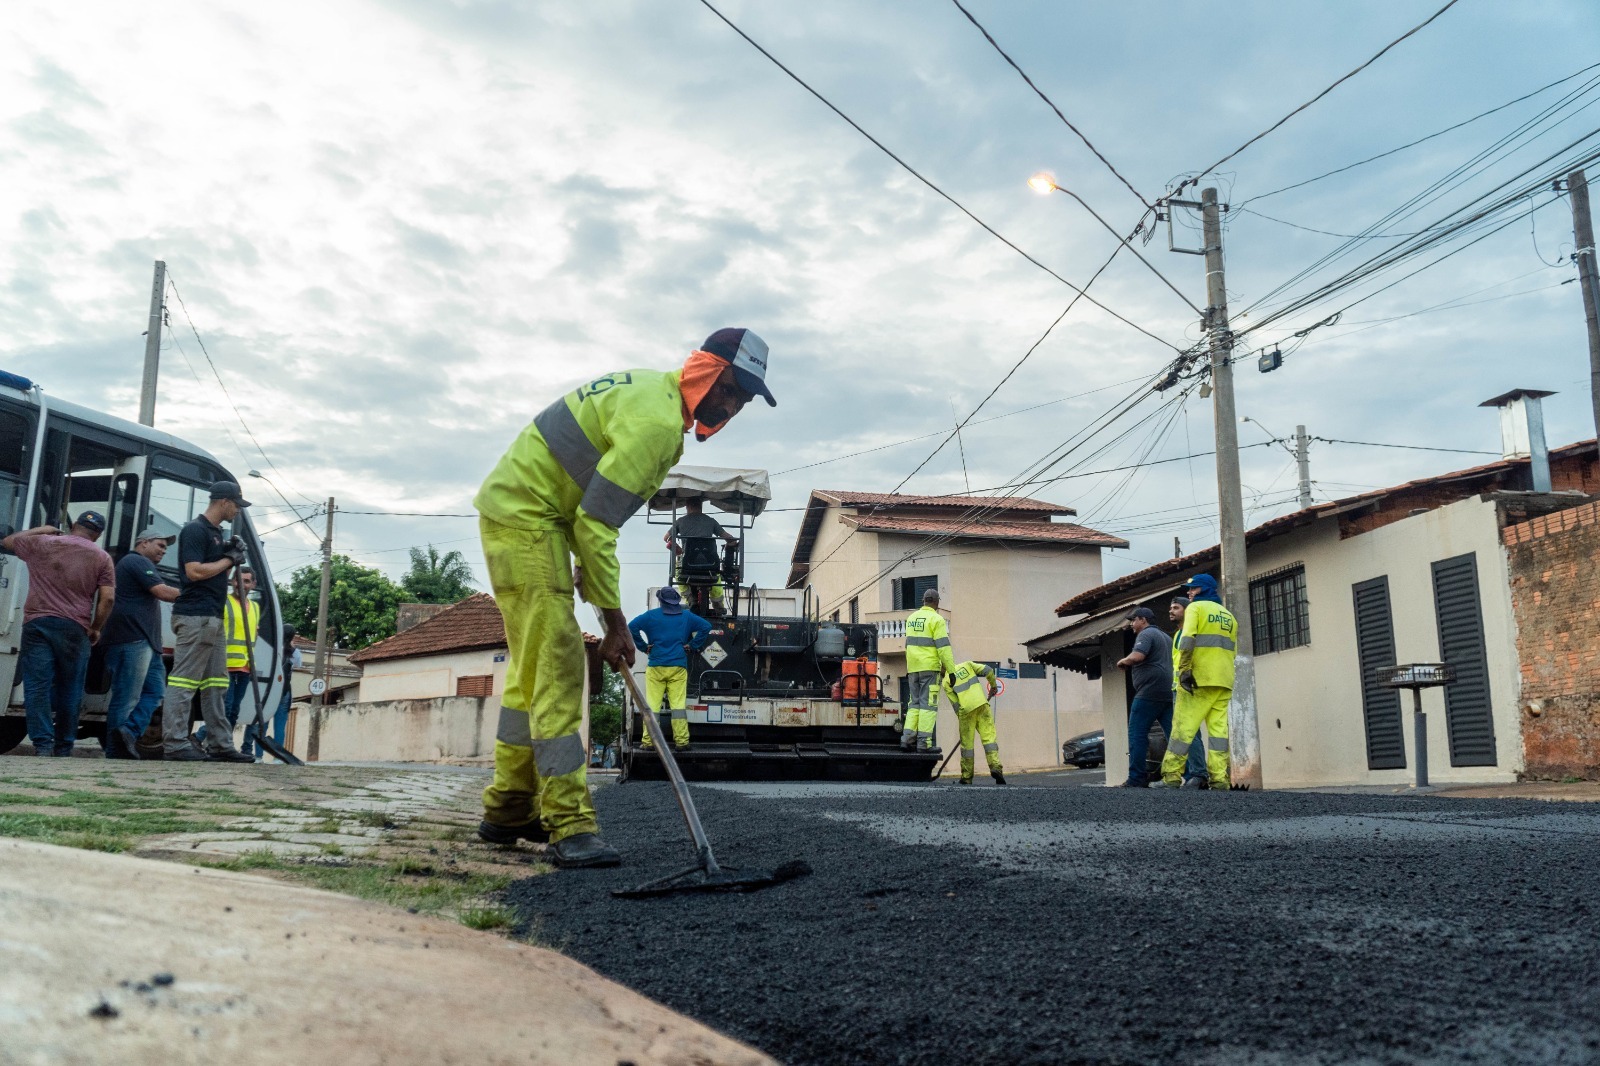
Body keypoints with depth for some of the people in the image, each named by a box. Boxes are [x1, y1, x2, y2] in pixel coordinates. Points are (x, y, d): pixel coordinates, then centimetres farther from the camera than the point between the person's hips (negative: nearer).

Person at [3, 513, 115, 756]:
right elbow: (107, 598, -3)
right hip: (74, 629, 0)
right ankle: (63, 749, 14)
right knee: (69, 692, 9)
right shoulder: (102, 558, 4)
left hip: (37, 624, 0)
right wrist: (96, 629, 8)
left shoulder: (40, 543, 8)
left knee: (37, 688, -1)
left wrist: (39, 530, 37)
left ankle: (42, 744, -11)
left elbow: (7, 542, 27)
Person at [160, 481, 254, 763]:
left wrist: (231, 556, 7)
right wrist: (229, 559, -8)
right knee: (183, 681, -8)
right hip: (194, 617, -10)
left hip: (213, 618, 10)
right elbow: (195, 571, -19)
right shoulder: (195, 530, -8)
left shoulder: (217, 533, 20)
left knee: (215, 684, 10)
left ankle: (220, 744, 14)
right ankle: (174, 743, -6)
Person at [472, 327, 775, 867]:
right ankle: (570, 825, -12)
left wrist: (589, 565, 13)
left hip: (515, 513, 11)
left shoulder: (656, 394, 11)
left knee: (532, 670, 14)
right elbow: (595, 521, -24)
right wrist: (615, 620, -18)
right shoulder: (655, 419, -22)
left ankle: (508, 811, 24)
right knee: (558, 669, -14)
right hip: (525, 518, -11)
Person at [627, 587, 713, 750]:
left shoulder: (651, 615, 4)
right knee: (678, 704, 1)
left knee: (652, 705, 1)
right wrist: (692, 645, 8)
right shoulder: (686, 616, 10)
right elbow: (706, 626, 7)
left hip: (656, 667, -1)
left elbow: (631, 627, -6)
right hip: (678, 668, 1)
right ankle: (681, 741, 0)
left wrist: (644, 646, 1)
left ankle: (648, 741, 0)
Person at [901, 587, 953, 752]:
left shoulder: (911, 618, 13)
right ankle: (924, 742, -7)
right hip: (930, 668, -6)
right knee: (928, 703, -4)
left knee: (914, 702, 13)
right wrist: (951, 670, -11)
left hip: (913, 668, 6)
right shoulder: (936, 619, -8)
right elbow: (943, 647, -13)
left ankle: (907, 737, 6)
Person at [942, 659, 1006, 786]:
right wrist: (993, 685, 19)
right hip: (982, 705, 1)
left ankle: (966, 776, 13)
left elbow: (955, 703, 7)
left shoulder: (946, 681, 10)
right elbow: (988, 670, 5)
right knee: (989, 736, -2)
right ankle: (995, 767, -22)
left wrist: (961, 719, 15)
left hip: (966, 709, -1)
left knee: (967, 743, 8)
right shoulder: (966, 665, 17)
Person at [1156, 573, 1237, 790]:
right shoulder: (1229, 615, 21)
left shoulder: (1196, 608, 1)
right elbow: (1233, 651, 20)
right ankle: (1220, 778, -5)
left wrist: (1185, 670, -18)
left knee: (1183, 727, -5)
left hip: (1199, 679, -6)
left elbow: (1187, 640, -14)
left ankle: (1171, 776, -6)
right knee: (1219, 729, 2)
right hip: (1224, 682, 6)